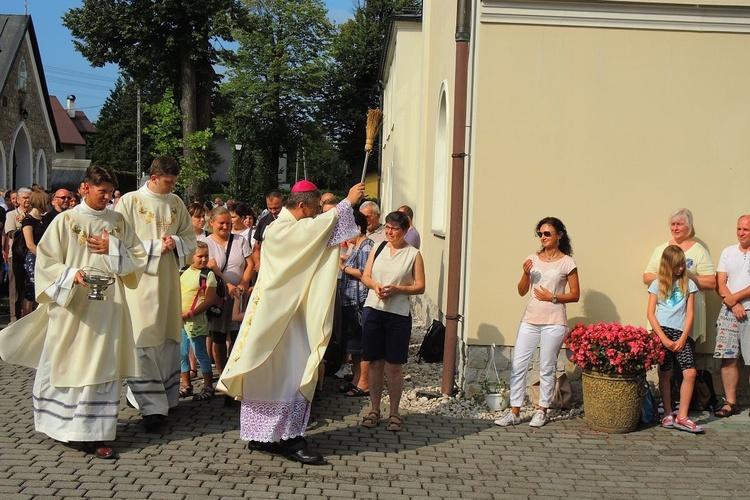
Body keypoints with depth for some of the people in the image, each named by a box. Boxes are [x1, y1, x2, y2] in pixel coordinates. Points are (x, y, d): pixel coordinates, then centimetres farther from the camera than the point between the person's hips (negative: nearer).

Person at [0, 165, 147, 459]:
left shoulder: (118, 222, 8)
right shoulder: (66, 221, -2)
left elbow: (138, 258, 7)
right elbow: (46, 261, -3)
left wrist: (113, 249, -8)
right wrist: (72, 275, -19)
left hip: (107, 307, 3)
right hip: (72, 307, -2)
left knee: (102, 367, 3)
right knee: (65, 366, 5)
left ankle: (94, 434, 9)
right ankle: (61, 424, 22)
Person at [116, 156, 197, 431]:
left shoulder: (176, 203, 10)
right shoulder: (130, 201, -4)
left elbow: (190, 238, 15)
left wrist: (175, 242, -6)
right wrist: (156, 246, -12)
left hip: (168, 278, 5)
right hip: (141, 278, -5)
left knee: (168, 338, 9)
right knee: (145, 340, -7)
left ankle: (167, 396, 20)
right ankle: (152, 406, -7)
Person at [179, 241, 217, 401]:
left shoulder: (208, 274, -7)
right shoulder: (184, 271, 9)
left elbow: (209, 300, -13)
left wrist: (190, 314, -16)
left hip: (196, 320, -6)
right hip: (180, 320, 6)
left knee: (200, 354, -3)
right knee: (182, 353, 11)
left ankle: (208, 388, 6)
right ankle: (186, 386, 23)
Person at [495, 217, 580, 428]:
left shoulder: (567, 262, -1)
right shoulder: (533, 259, 9)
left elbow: (575, 295, 0)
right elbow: (522, 291, 9)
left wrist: (553, 297, -13)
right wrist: (526, 274, -8)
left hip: (554, 322, -4)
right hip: (530, 319, 4)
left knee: (546, 368, 3)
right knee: (518, 365, 0)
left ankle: (542, 411, 17)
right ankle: (514, 412, 6)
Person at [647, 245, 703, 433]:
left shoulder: (688, 284, 10)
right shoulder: (658, 284, 6)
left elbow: (689, 314, 5)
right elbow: (651, 314, 1)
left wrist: (683, 338, -6)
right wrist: (664, 339, -8)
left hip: (681, 333, 2)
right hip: (662, 332, -1)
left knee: (690, 373, -10)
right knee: (665, 374, 1)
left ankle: (682, 417, -4)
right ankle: (667, 414, 13)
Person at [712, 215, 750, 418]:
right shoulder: (728, 253, 12)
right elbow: (720, 284, 5)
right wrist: (733, 305, -7)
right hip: (728, 311, 3)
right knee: (728, 359, 3)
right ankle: (730, 402, 10)